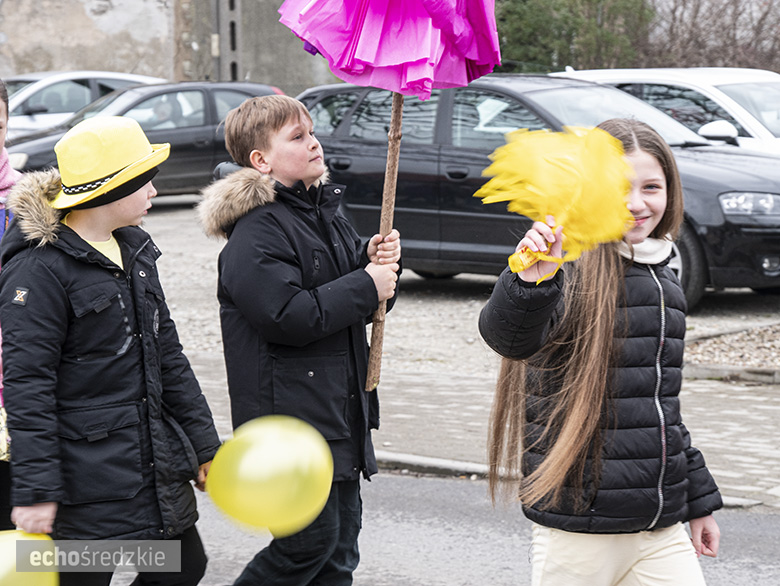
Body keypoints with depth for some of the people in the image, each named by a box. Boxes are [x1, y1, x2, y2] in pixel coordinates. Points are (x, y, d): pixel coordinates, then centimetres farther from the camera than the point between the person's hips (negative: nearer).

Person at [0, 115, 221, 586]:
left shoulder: (134, 249, 11)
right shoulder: (39, 268, -16)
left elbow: (166, 351, 17)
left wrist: (204, 441, 17)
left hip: (153, 466, 8)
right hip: (87, 477, -8)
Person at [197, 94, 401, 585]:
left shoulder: (326, 213, 14)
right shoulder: (256, 233, -15)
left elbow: (357, 300, 23)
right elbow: (287, 316, -25)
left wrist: (379, 260, 1)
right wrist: (365, 285, -17)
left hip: (341, 410, 9)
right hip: (292, 417, -9)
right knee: (311, 540, -7)